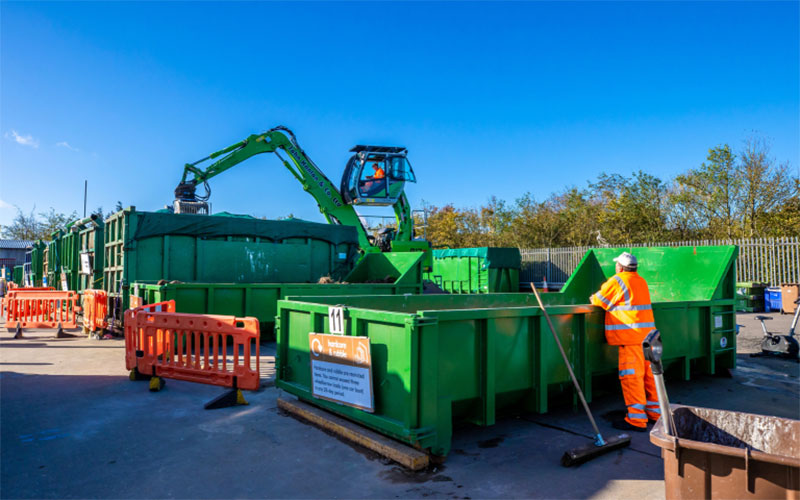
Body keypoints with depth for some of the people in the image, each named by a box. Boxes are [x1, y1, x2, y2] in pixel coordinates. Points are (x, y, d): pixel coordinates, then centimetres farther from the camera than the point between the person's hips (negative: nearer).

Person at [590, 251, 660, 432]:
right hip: (647, 334, 9)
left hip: (631, 337, -9)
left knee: (631, 376, -5)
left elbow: (598, 300, -3)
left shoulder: (617, 281, -9)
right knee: (649, 374, 16)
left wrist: (592, 298, 20)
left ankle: (636, 419, -3)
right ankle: (655, 412, 26)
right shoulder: (641, 281, 17)